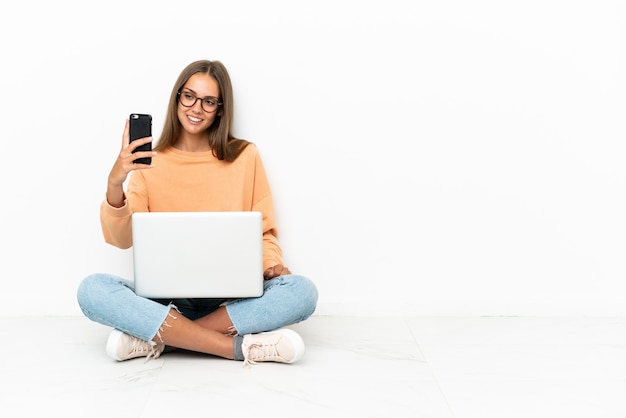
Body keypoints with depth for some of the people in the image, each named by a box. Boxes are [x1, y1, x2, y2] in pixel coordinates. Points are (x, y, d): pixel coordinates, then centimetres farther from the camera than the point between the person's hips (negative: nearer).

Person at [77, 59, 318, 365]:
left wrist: (272, 264, -14)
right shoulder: (150, 161, 5)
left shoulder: (244, 156, 5)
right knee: (92, 290, -28)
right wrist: (114, 183, -21)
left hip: (232, 299, 0)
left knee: (302, 291, -28)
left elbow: (264, 232, 8)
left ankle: (157, 338, -25)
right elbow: (122, 238, -3)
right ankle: (241, 347, -30)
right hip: (165, 297, 0)